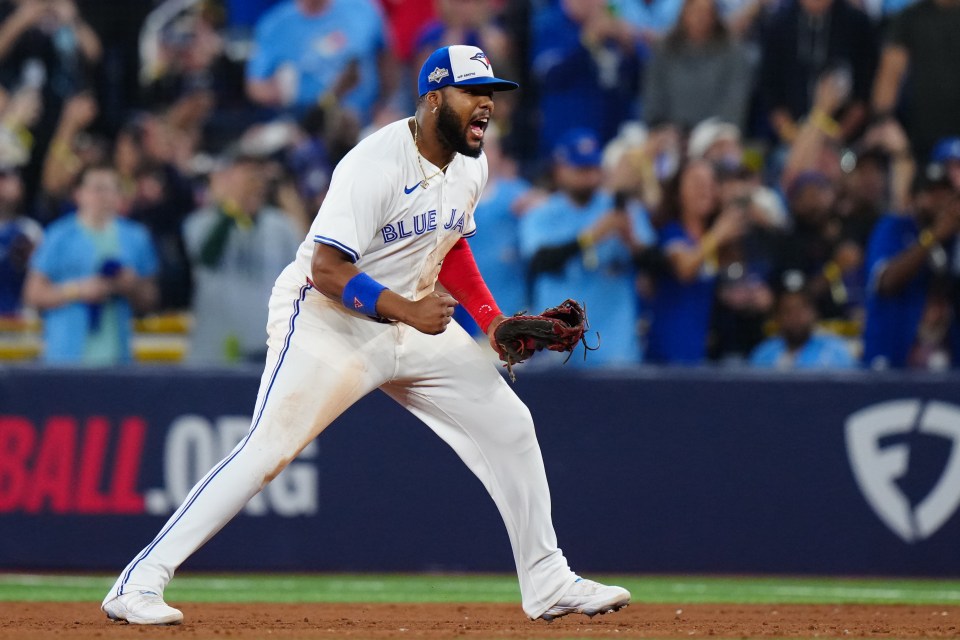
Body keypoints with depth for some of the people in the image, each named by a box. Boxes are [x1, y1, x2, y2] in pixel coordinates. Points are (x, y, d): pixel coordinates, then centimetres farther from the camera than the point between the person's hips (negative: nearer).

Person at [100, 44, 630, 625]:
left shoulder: (471, 165, 2)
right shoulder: (376, 165, -24)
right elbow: (327, 270, -28)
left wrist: (493, 319, 8)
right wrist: (407, 311, -35)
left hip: (416, 320, 8)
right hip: (327, 321, -8)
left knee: (509, 426, 5)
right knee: (268, 451, -20)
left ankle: (547, 584, 17)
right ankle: (139, 585, -19)